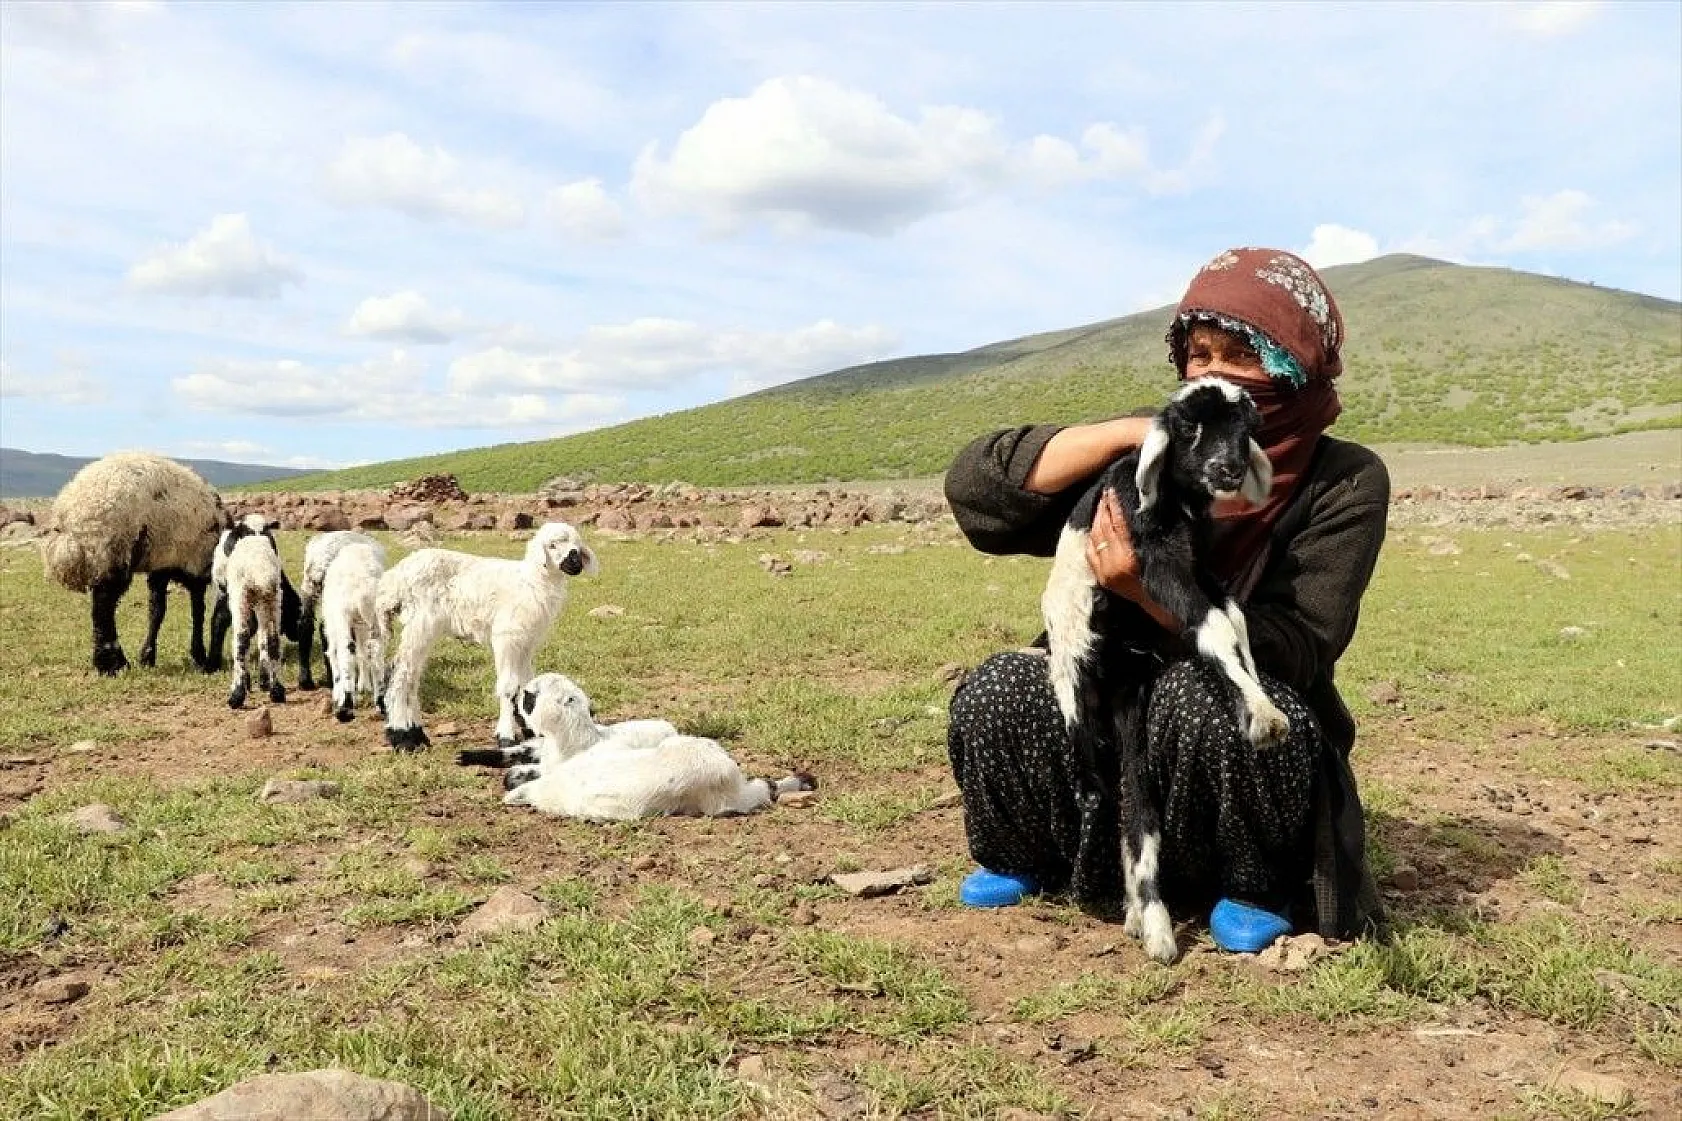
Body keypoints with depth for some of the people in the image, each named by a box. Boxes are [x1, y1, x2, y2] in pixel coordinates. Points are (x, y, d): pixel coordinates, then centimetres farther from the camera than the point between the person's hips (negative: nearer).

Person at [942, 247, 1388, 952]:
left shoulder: (1344, 483, -10)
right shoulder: (1156, 451, -4)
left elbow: (1297, 652, -21)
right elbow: (972, 487, -14)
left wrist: (1151, 590, -35)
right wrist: (1128, 432, -24)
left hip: (1260, 745, -3)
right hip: (1122, 730, 3)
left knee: (1200, 691, -36)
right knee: (995, 693, -24)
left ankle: (1254, 890, -7)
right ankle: (1023, 861, 7)